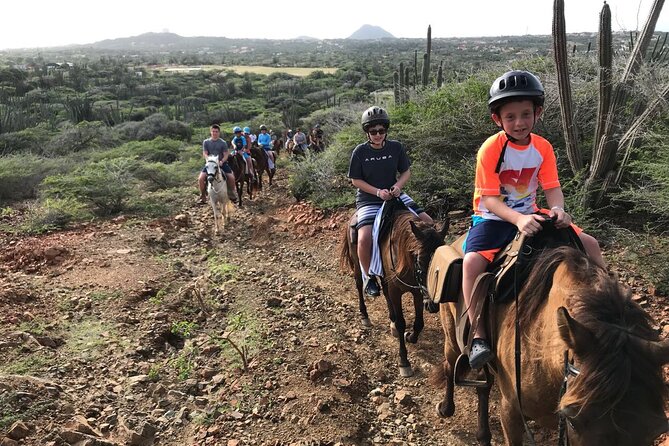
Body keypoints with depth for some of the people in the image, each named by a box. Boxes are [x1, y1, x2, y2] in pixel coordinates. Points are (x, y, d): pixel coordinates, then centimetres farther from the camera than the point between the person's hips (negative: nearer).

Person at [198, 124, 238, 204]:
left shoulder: (223, 143, 4)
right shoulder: (206, 142, 7)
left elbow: (226, 154, -1)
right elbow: (205, 153, 1)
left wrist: (222, 161, -21)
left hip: (221, 163, 0)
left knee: (231, 177, -16)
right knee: (201, 178, -20)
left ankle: (232, 194, 8)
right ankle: (203, 196, -3)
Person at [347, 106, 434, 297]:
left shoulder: (396, 147, 0)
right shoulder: (360, 152, -7)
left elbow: (406, 172, 7)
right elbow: (356, 180, -5)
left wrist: (397, 186, -14)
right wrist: (378, 192, -18)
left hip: (394, 195, 4)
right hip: (368, 200, -3)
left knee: (428, 223, -5)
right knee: (364, 239, -27)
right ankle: (369, 277, -1)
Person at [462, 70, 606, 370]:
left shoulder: (543, 148, 0)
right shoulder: (490, 149, -16)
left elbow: (552, 188, -3)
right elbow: (490, 199, -20)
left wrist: (557, 210, -27)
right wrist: (518, 220, -37)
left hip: (529, 215, 5)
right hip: (493, 218, -5)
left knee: (589, 244, -1)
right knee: (472, 261, -33)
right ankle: (479, 337, -25)